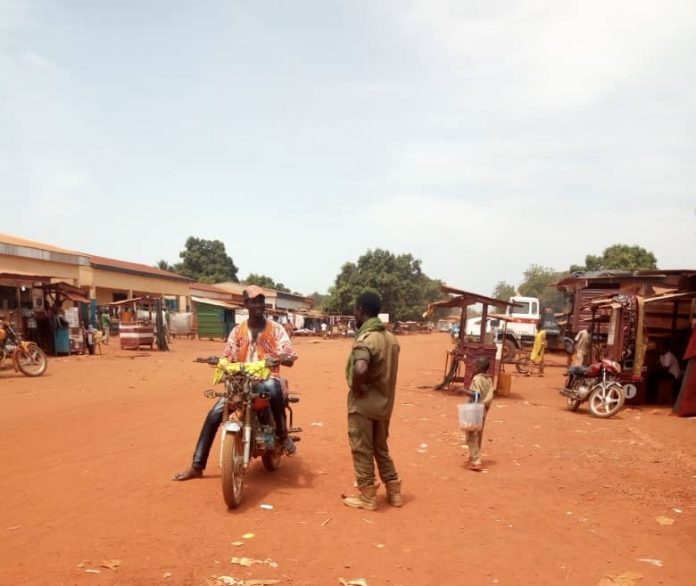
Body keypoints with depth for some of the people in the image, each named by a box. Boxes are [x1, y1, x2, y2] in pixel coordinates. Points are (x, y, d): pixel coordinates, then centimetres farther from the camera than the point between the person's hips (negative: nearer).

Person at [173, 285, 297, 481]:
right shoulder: (237, 331, 8)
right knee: (214, 414, -13)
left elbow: (290, 359, -8)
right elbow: (228, 359, 6)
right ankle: (197, 466, -3)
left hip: (267, 378, -3)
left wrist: (278, 358, -30)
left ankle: (282, 434, -17)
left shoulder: (275, 328, -1)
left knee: (273, 388, -41)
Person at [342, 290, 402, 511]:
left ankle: (367, 497, 19)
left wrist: (357, 388, -21)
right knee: (381, 448, 21)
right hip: (385, 402, 8)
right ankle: (394, 492, 28)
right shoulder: (390, 337, 5)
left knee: (362, 450, 7)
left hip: (363, 403, -8)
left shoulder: (365, 339, -21)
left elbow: (360, 370, -39)